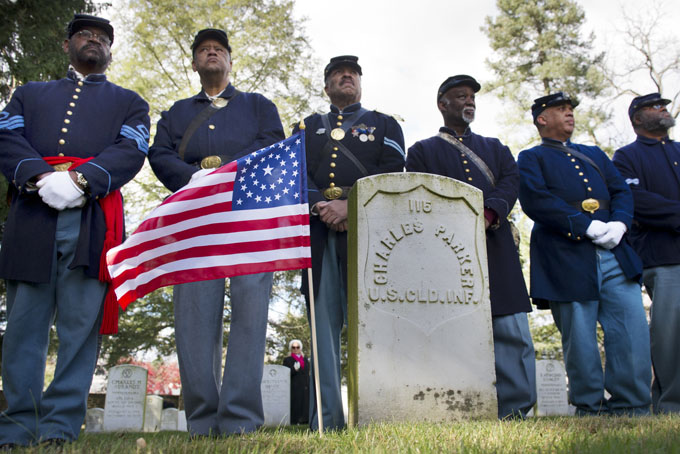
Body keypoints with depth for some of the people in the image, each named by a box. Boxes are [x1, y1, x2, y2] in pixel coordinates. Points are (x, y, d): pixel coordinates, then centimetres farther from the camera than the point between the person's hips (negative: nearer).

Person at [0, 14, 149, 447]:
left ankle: (60, 427, -1)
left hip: (92, 222, -1)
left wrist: (81, 180, -14)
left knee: (81, 326, -5)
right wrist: (41, 177, -11)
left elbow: (131, 152, 3)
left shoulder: (129, 103, 23)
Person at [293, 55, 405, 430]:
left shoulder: (385, 125, 21)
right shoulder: (307, 128, 26)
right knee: (324, 322, -4)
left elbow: (391, 173, 3)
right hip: (319, 231, 2)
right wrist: (320, 206, -11)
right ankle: (326, 420, -2)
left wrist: (351, 205, -11)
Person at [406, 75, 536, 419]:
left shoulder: (495, 147, 27)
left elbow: (510, 181, 8)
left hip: (497, 251, 3)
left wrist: (487, 216, -13)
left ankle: (515, 411, 2)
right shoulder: (422, 151, 17)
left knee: (513, 333, -4)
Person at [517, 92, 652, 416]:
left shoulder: (595, 155, 27)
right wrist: (589, 226, -14)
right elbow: (536, 201, -8)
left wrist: (619, 224, -6)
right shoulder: (531, 159, 9)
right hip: (566, 261, -5)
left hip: (615, 256, 5)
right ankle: (590, 410, 12)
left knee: (634, 332, -2)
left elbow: (622, 191, 17)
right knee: (580, 341, -2)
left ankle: (631, 409, 9)